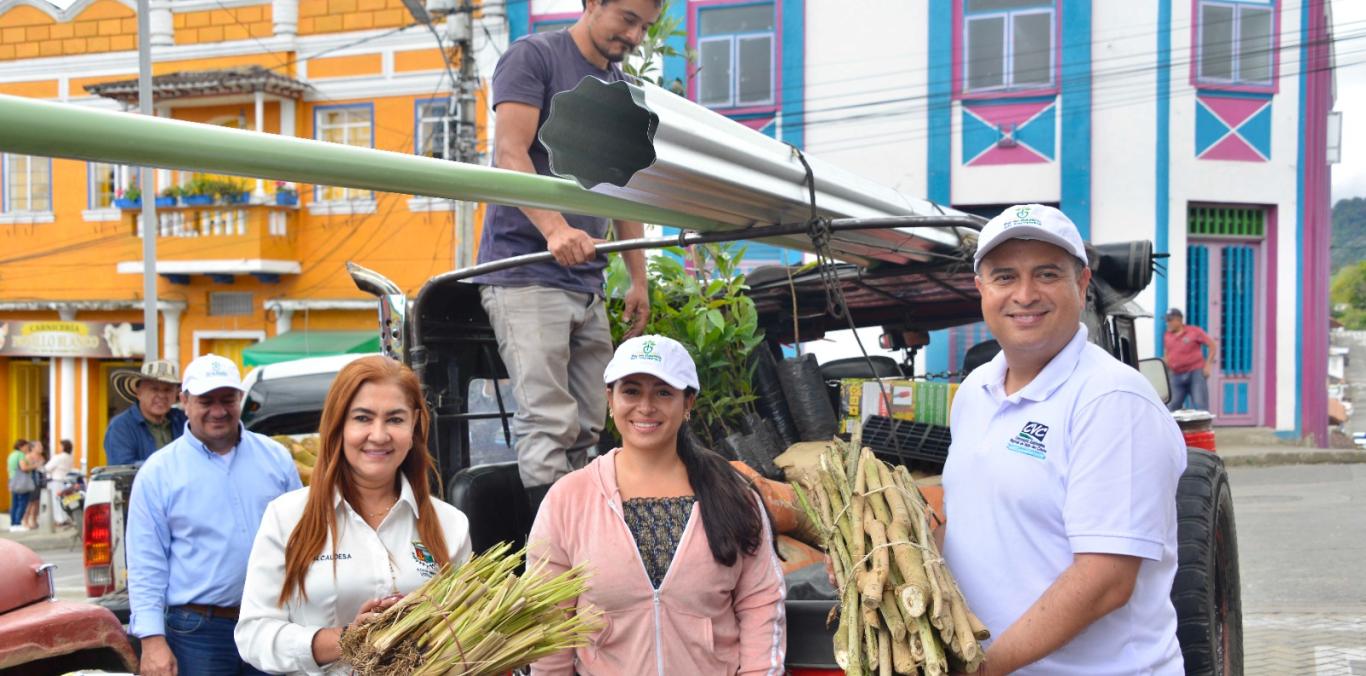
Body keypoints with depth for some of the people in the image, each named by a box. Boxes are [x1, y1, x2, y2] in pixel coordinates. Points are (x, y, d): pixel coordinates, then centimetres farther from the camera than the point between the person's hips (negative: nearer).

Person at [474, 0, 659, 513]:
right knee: (549, 423, -15)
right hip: (525, 274, -7)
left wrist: (638, 280, 17)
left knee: (586, 431, 5)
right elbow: (511, 154, -13)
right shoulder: (533, 57, -1)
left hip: (587, 284, 8)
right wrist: (556, 230, -28)